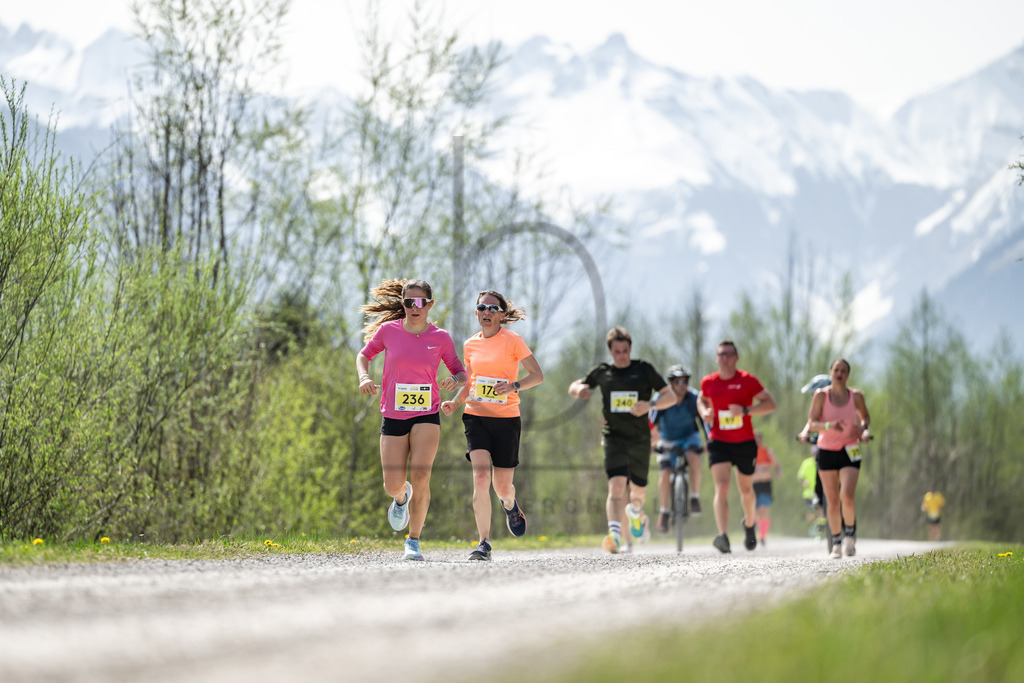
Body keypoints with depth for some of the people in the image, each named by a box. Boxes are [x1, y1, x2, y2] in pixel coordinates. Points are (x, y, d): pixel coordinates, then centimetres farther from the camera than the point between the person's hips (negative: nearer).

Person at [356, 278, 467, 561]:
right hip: (393, 417, 1)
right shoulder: (388, 330, -1)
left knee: (420, 478, -18)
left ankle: (413, 539, -2)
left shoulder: (440, 338, -1)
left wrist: (455, 380, -17)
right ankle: (402, 496, 39)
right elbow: (364, 354, 13)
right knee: (393, 485, -1)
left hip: (426, 415, -1)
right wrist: (364, 377, -7)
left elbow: (461, 373, 7)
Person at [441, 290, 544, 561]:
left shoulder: (513, 341, -3)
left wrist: (514, 386, -21)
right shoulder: (470, 345, 9)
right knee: (480, 477, -17)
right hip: (476, 417, 2)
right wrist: (454, 403, 3)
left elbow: (537, 375, -3)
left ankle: (509, 504, 44)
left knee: (502, 487, 4)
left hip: (506, 419, -2)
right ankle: (484, 544, -14)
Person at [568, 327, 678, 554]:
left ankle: (635, 512, 48)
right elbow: (573, 388, 19)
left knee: (638, 491, 11)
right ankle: (614, 535, -33)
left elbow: (671, 396, 2)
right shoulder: (602, 372, 7)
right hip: (614, 438, -1)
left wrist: (650, 404, -18)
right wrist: (579, 389, -7)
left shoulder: (644, 369, 3)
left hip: (640, 439, 1)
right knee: (616, 486, -21)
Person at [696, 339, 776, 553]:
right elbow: (702, 399, 23)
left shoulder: (747, 380, -8)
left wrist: (746, 410, -23)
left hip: (745, 443, 0)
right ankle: (723, 536, -30)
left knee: (745, 489, 15)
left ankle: (749, 524, 46)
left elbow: (770, 403, -9)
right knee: (721, 488, -18)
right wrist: (705, 412, 0)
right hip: (719, 442, 0)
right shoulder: (708, 382, 1)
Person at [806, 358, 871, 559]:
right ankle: (836, 543, 18)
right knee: (832, 501, 4)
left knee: (847, 496, -17)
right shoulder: (821, 395, -5)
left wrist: (864, 428, -5)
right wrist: (829, 425, -28)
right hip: (827, 451, 0)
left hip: (849, 451, 0)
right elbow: (812, 423, -9)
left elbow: (865, 416, 17)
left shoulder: (856, 396, -1)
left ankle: (850, 534, 8)